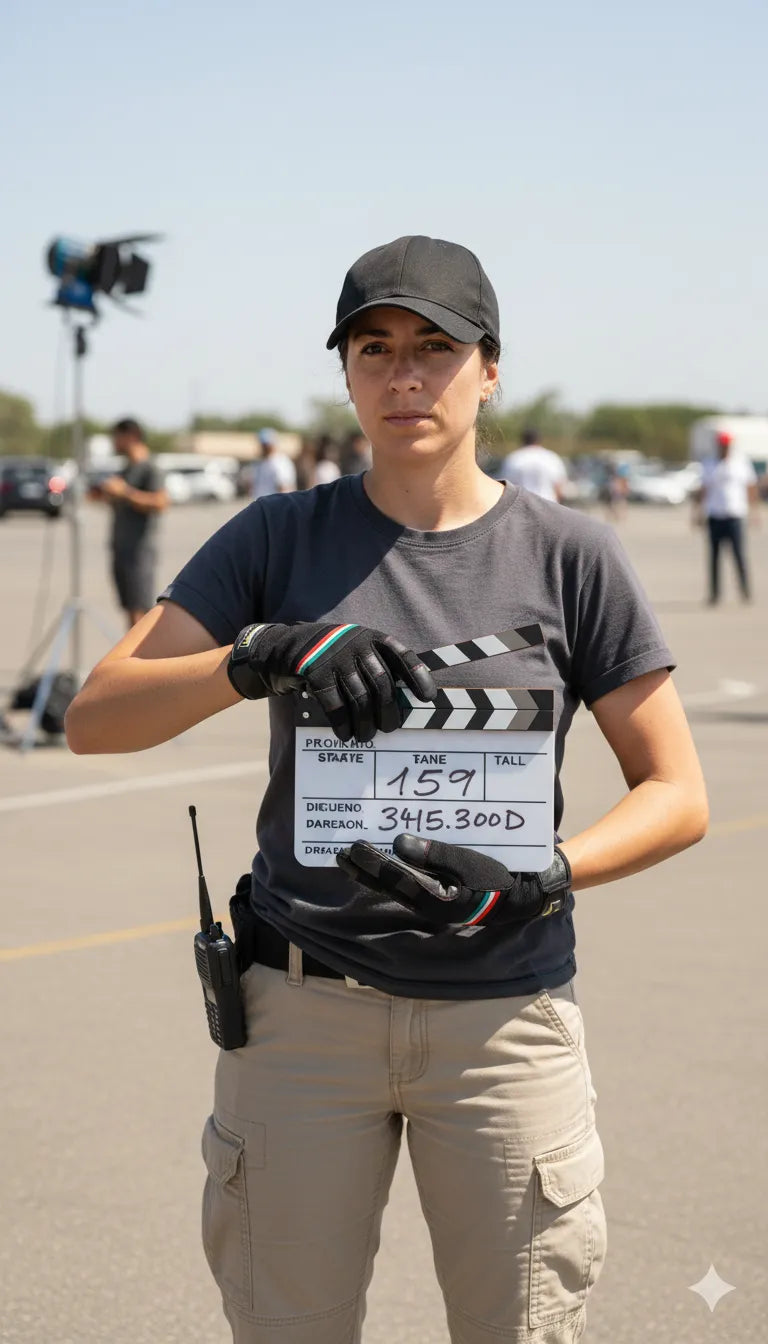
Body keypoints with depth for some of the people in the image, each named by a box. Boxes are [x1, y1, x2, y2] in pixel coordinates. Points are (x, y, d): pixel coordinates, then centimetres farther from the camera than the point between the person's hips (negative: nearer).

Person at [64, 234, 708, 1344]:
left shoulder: (569, 556, 1)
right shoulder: (279, 541, 3)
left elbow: (677, 795, 2)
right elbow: (95, 718, -5)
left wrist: (536, 884, -16)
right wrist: (266, 655, -22)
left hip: (505, 1015, 0)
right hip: (305, 1009, 1)